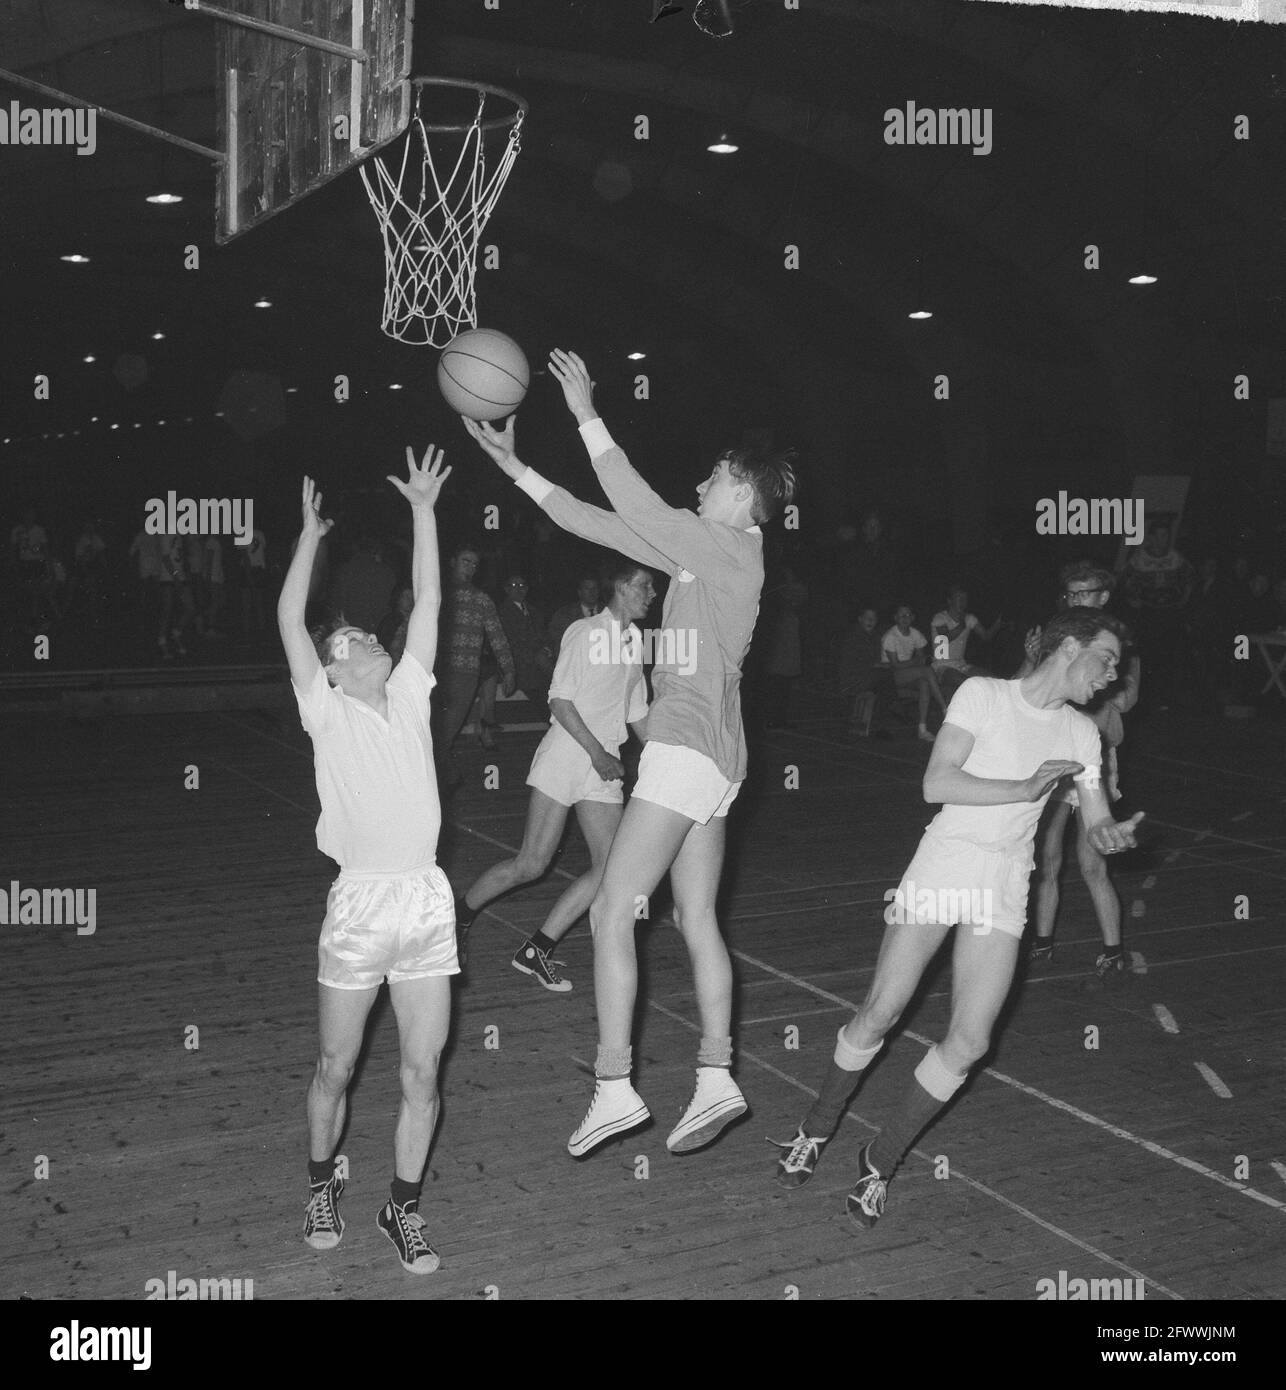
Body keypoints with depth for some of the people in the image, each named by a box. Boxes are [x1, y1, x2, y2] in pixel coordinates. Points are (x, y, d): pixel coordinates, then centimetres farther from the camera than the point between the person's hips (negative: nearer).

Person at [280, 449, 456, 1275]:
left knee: (423, 1076, 7)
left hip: (428, 898, 3)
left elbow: (429, 601, 8)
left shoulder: (409, 696, 10)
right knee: (337, 1068, 11)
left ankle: (405, 1207, 24)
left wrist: (424, 510, 7)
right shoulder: (328, 714, 0)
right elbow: (291, 621, -8)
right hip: (362, 900, -3)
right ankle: (323, 1185, 36)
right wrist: (312, 535, -4)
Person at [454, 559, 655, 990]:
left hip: (604, 767, 6)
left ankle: (535, 952, 4)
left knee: (610, 867, -6)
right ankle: (460, 913, 21)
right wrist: (596, 751, -17)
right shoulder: (584, 632, -7)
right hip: (563, 757, -6)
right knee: (531, 864, -6)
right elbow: (559, 699, -11)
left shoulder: (636, 640, 14)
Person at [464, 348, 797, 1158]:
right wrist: (513, 465, 14)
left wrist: (588, 418, -13)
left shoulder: (733, 551, -8)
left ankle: (614, 1090, -5)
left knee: (612, 913, -8)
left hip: (689, 751, -10)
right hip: (708, 755, 10)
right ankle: (716, 1083, 16)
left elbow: (636, 508, -17)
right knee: (698, 921, 11)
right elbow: (595, 523, 16)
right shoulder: (708, 552, 17)